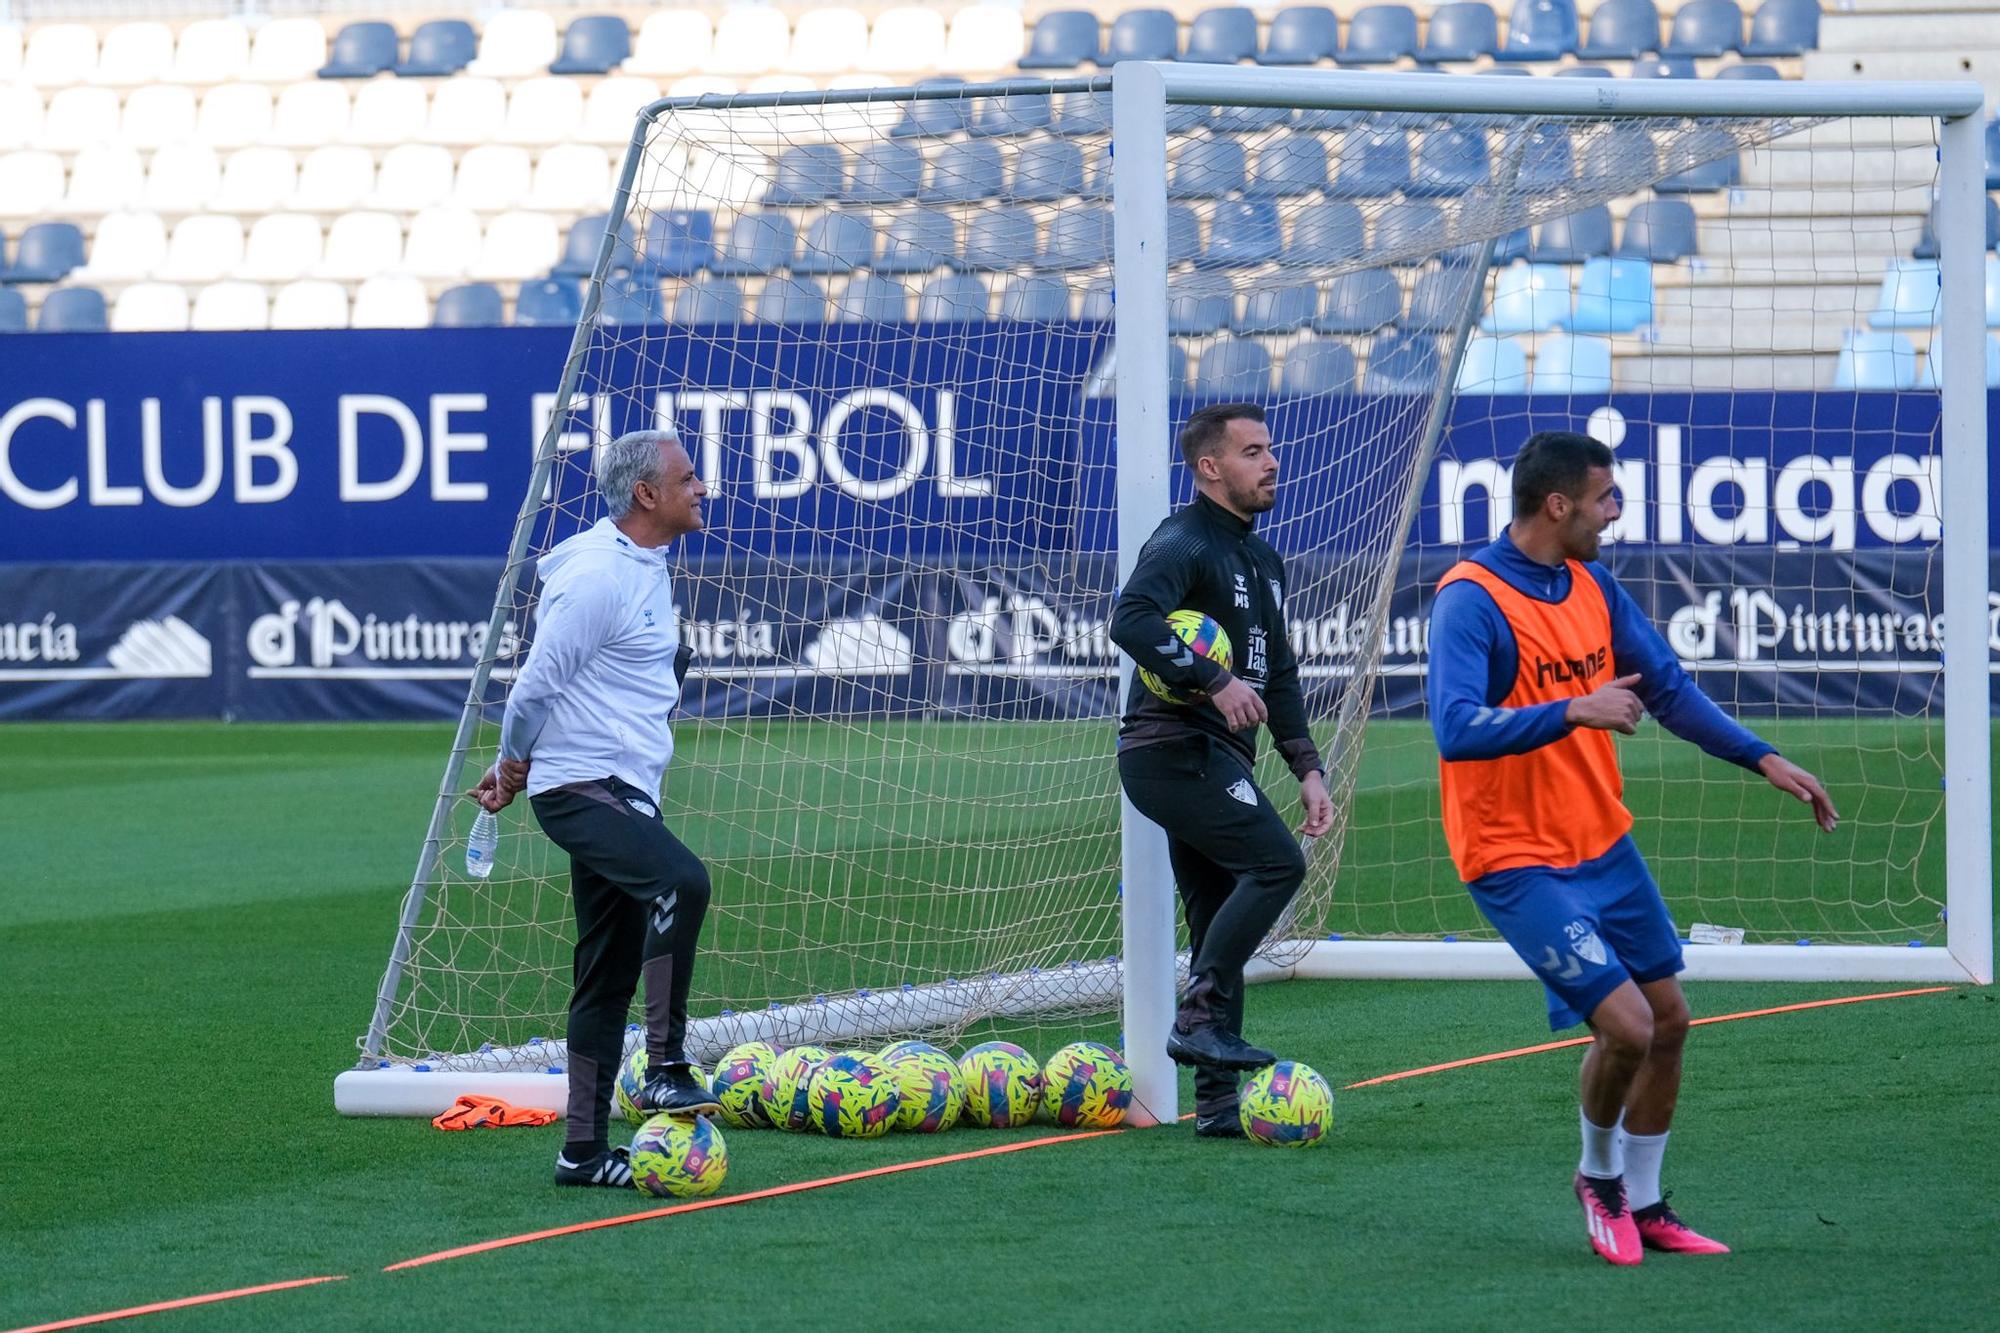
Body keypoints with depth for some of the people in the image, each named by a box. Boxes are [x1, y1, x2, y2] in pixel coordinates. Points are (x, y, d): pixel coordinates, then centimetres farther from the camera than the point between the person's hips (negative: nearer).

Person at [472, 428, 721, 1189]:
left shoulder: (647, 569, 15)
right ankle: (665, 1070, -27)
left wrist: (515, 770, 25)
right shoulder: (599, 577, -17)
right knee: (682, 881, -31)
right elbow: (537, 685, -12)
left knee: (610, 973, 9)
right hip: (581, 789, -10)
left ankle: (584, 1149, 14)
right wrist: (515, 764, 4)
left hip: (624, 795, 10)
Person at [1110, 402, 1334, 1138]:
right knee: (1275, 861, -21)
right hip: (1172, 750, -9)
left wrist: (1306, 767, 16)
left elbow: (1278, 675, 25)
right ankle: (1200, 1018, -19)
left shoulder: (1261, 559, 21)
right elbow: (1130, 620, -28)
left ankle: (1217, 1103, 8)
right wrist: (1215, 681, -30)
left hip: (1217, 758, 10)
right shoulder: (1183, 544, -10)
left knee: (1219, 925, 7)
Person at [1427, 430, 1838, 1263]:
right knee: (1625, 1024, -15)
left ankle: (1642, 1205, 28)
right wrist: (1575, 711, -39)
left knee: (1668, 1021, 11)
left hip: (1604, 845, 8)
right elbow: (1458, 729, -31)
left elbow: (1668, 688, 15)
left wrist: (1763, 761, 7)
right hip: (1519, 863, -8)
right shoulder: (1471, 600, -19)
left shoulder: (1592, 587, 5)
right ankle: (1599, 1176, 13)